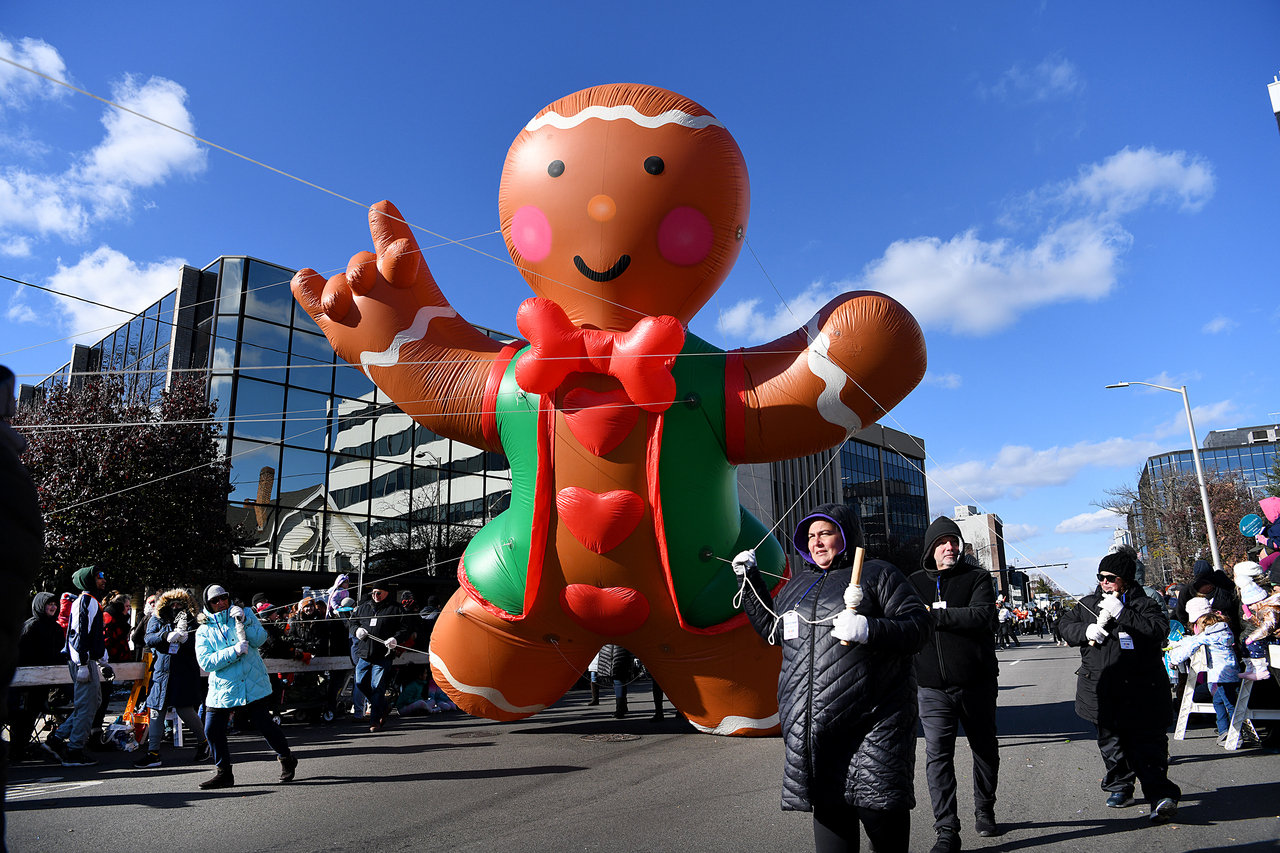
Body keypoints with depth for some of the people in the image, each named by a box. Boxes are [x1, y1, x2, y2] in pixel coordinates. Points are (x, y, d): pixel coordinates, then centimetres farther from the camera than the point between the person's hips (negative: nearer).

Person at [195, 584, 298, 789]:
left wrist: (244, 620, -19)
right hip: (222, 688, 2)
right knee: (212, 730, 0)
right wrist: (234, 651, -21)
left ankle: (287, 759, 20)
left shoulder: (244, 614, 4)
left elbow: (260, 639, -7)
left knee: (263, 722, -2)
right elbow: (205, 662, -10)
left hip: (252, 684, -2)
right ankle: (224, 773, 22)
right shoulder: (203, 631, 3)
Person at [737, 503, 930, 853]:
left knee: (880, 810, -3)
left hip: (872, 725, -5)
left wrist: (869, 630, -21)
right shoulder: (798, 584, 20)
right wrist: (749, 579, 25)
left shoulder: (878, 574, 3)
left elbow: (918, 625, -5)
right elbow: (770, 627, 31)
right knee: (828, 808, 6)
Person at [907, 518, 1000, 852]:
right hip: (933, 688, 1)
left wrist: (933, 615, -19)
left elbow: (982, 615, -18)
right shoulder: (914, 583, 8)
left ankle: (984, 810, 37)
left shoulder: (977, 577, -1)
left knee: (985, 749, 15)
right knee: (937, 756, -5)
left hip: (977, 683, -1)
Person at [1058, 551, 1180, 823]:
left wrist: (1121, 613, -23)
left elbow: (1159, 630, -18)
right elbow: (1067, 627, 11)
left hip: (1141, 690, -4)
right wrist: (1086, 631, -10)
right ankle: (1120, 788, 27)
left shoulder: (1142, 604, -3)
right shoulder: (1087, 604, 10)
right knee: (1111, 741, 14)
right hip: (1102, 690, 5)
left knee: (1147, 741, -11)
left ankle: (1160, 795, -11)